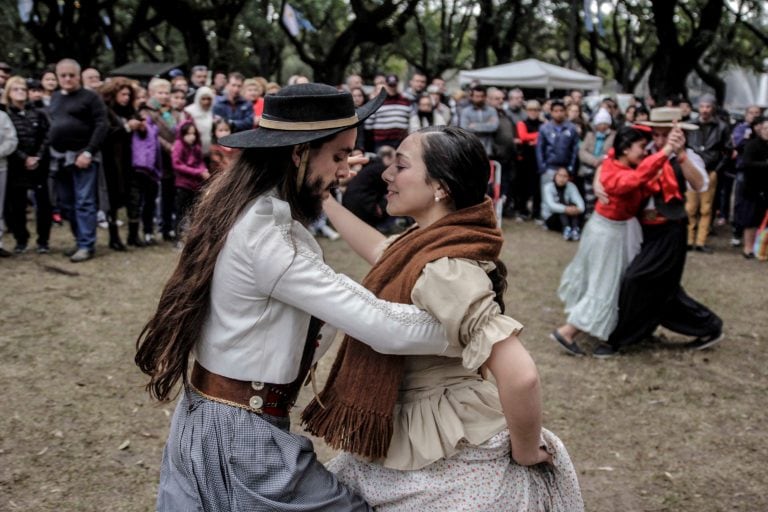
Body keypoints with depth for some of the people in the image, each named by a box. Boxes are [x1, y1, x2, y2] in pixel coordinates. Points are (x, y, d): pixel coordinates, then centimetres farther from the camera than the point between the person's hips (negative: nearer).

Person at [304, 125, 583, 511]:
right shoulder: (430, 242, 0)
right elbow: (380, 251, 24)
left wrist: (525, 454, -19)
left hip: (454, 456, -8)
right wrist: (323, 199, 24)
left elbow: (520, 375, -34)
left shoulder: (442, 270, -27)